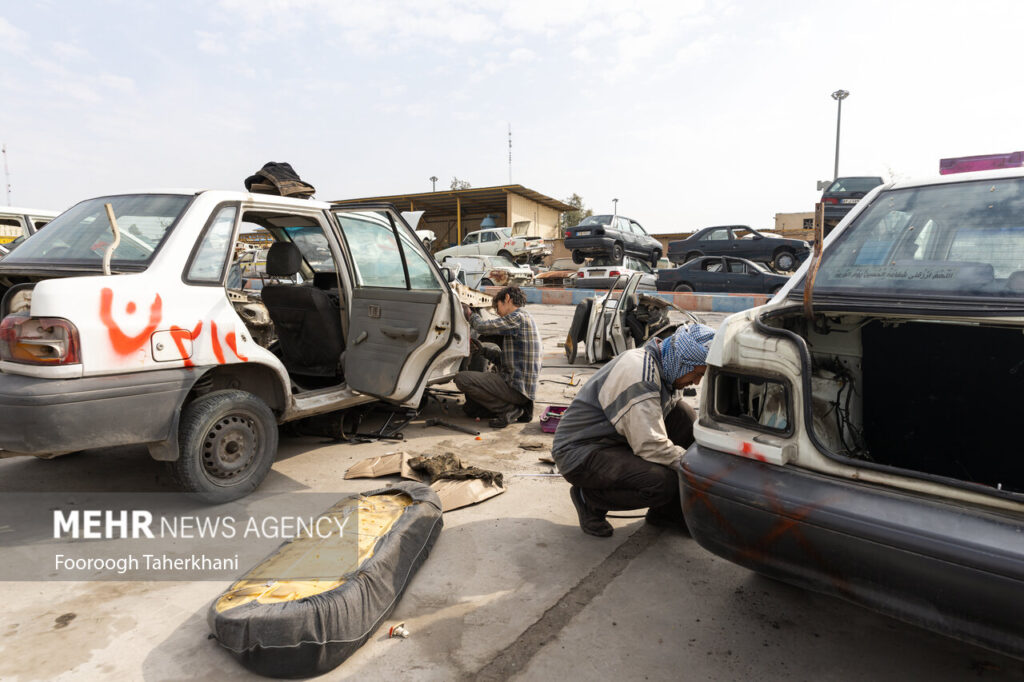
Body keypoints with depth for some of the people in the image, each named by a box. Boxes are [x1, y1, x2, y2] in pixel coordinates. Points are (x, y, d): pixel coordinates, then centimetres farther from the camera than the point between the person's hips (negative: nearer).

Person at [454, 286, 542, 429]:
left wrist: (471, 314, 5)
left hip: (517, 387, -10)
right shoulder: (525, 319, 18)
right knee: (472, 408, 20)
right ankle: (519, 408, 9)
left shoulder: (518, 318, -13)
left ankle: (509, 409, -11)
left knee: (461, 379, -17)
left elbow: (482, 327, -15)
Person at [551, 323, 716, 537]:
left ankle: (668, 510, 7)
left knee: (685, 415, -3)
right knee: (662, 484, -29)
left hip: (615, 439, 10)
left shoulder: (657, 363, 5)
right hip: (580, 453, -10)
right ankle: (588, 498, -1)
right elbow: (650, 446, -30)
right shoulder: (638, 375, -26)